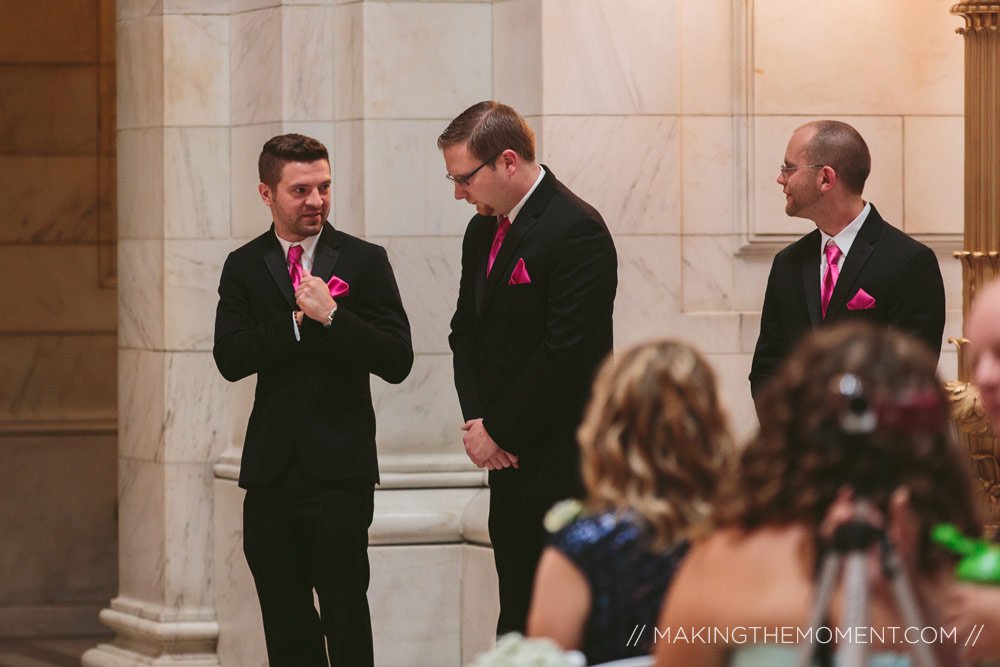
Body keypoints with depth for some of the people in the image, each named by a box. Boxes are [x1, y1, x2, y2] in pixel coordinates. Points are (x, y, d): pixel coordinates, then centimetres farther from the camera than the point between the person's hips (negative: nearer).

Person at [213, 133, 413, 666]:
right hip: (271, 470, 3)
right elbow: (230, 358, -5)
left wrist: (331, 316, -19)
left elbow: (397, 361, -8)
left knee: (346, 613, -4)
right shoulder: (244, 267, 8)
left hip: (339, 467, -3)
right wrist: (299, 319, -14)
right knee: (284, 619, 8)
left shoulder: (364, 262, 1)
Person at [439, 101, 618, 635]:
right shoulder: (483, 230, 14)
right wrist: (476, 420, 2)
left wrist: (498, 430, -11)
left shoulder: (576, 230, -14)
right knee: (516, 616, 9)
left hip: (560, 464, -8)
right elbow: (466, 330, 19)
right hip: (507, 457, 8)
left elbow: (567, 351, -19)